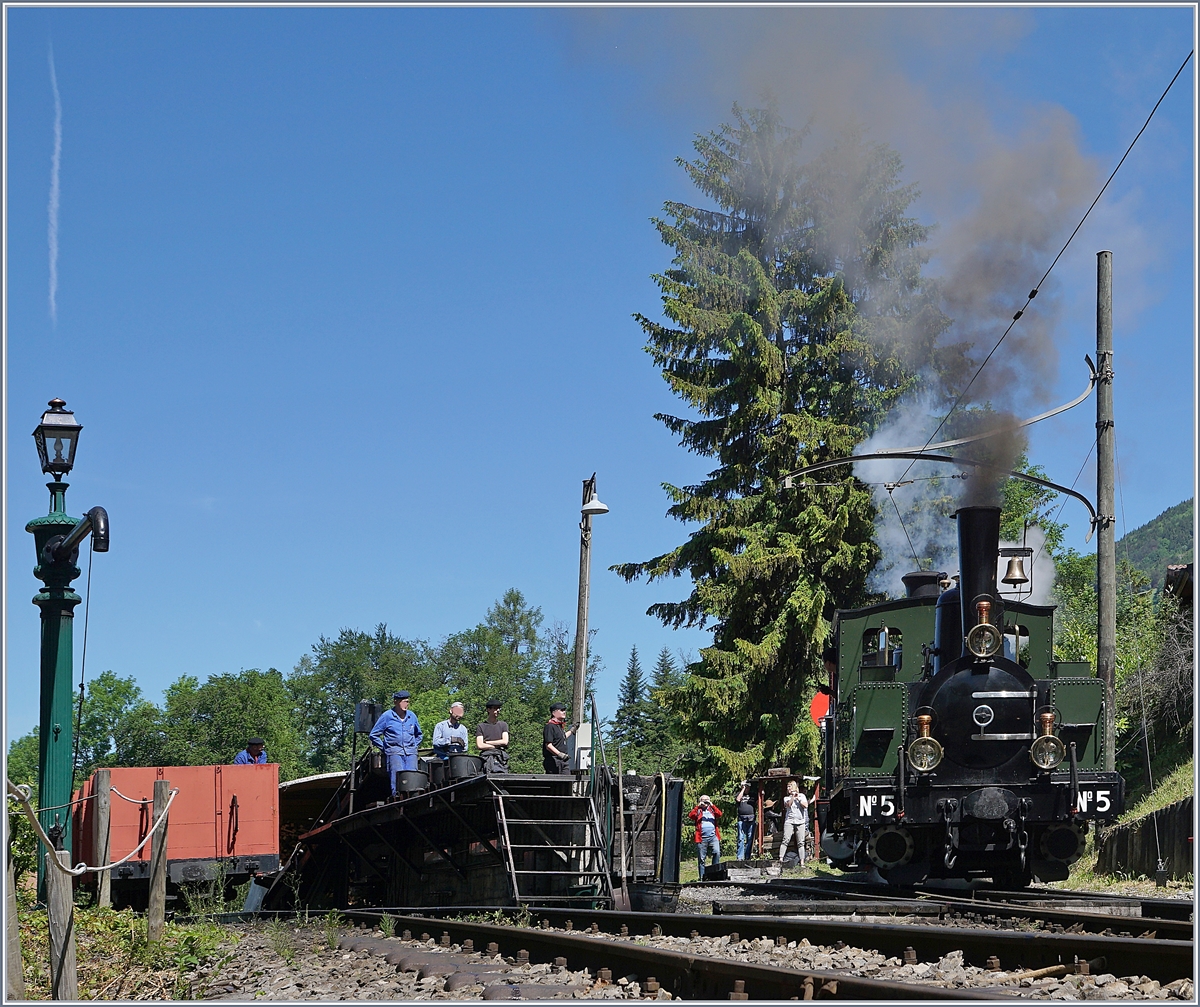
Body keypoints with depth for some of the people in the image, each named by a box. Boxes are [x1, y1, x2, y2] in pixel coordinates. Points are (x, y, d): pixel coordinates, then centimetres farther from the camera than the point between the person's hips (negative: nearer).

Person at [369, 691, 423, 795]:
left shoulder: (412, 716, 13)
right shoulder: (387, 716, 2)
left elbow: (419, 734, 29)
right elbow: (373, 735, 7)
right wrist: (384, 748, 3)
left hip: (410, 752, 3)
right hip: (395, 752, -3)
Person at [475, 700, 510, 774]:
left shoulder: (503, 725, 16)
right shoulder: (481, 727, 10)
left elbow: (505, 741, 3)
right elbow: (479, 745, -1)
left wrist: (487, 742, 2)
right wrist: (497, 745, -2)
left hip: (501, 758, 1)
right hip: (487, 759, -1)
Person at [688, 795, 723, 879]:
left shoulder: (712, 810, 18)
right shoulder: (698, 810, 14)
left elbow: (719, 814, 0)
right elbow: (691, 815, -5)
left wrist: (712, 805, -5)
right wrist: (698, 806, -7)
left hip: (713, 836, 1)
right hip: (702, 838, -1)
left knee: (717, 852, -21)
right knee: (701, 859, 0)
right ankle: (702, 878, 5)